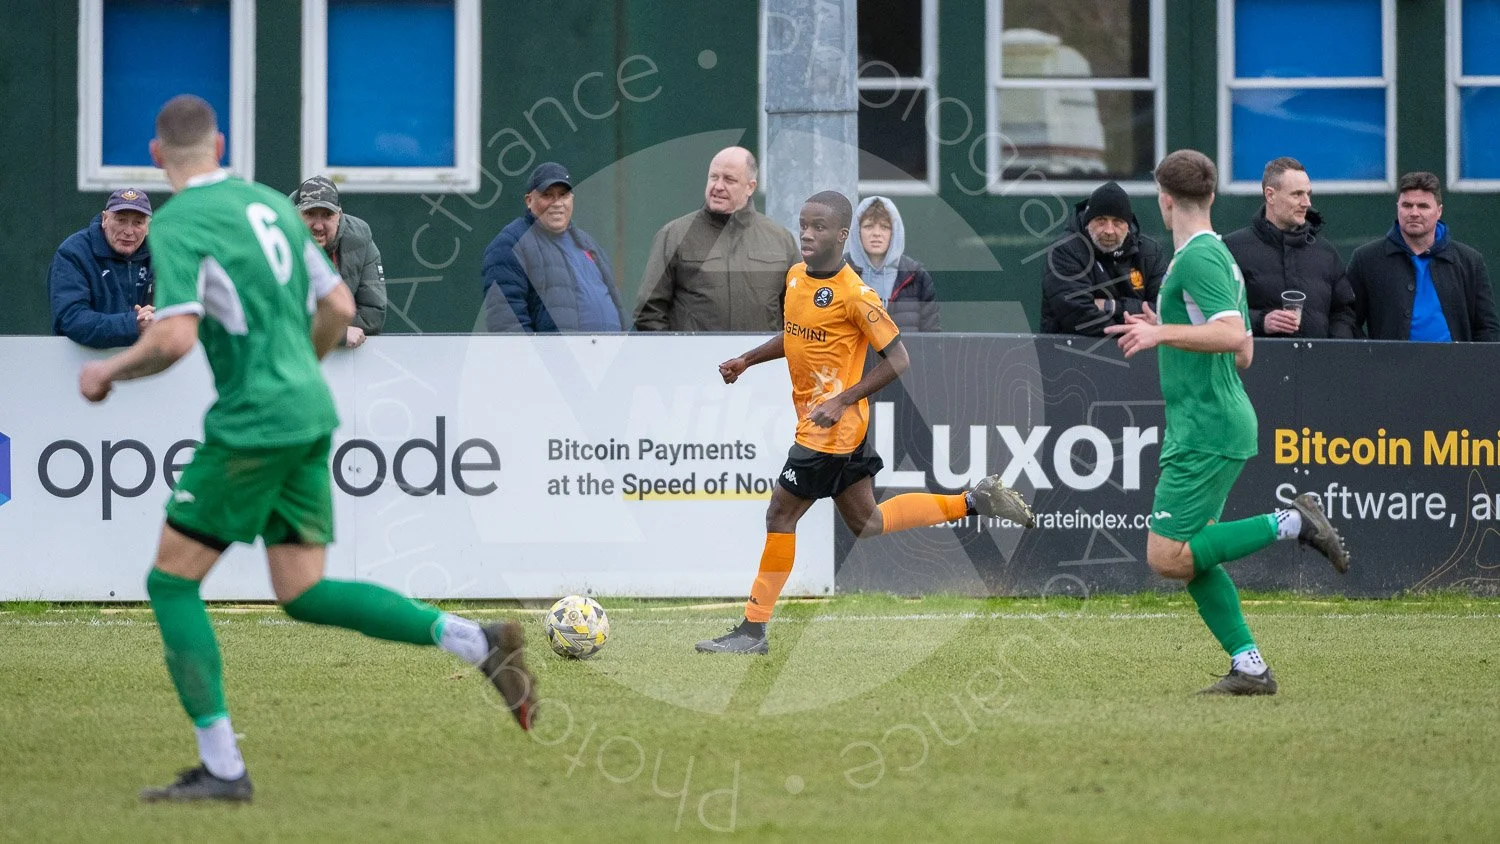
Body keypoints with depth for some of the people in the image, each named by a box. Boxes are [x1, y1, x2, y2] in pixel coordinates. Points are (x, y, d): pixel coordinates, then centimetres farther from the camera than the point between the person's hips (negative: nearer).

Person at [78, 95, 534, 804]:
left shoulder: (177, 225, -10)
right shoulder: (270, 204, 15)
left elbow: (174, 338, -21)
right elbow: (338, 307, 19)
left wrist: (108, 372, -2)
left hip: (251, 424, -8)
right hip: (308, 413, 8)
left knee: (171, 584, 3)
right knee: (303, 595, 11)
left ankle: (222, 768, 0)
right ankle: (479, 644, -2)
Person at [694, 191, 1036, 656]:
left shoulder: (854, 295, -18)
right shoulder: (796, 276, 6)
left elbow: (897, 359, -16)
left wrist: (842, 401, -23)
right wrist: (747, 360, 10)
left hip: (833, 426, -9)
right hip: (815, 422, 9)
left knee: (780, 515, -6)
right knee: (867, 525, 17)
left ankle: (754, 630, 2)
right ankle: (974, 501, 25)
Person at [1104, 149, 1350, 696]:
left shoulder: (1197, 258, -13)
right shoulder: (1219, 255, 17)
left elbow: (1233, 338, -26)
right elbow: (1244, 353, 23)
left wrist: (1163, 333, -27)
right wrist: (1165, 332, 30)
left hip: (1206, 432, -10)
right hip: (1212, 427, 10)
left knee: (1167, 557, -12)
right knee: (1193, 558, 10)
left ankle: (1291, 523, -11)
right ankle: (1250, 668, 9)